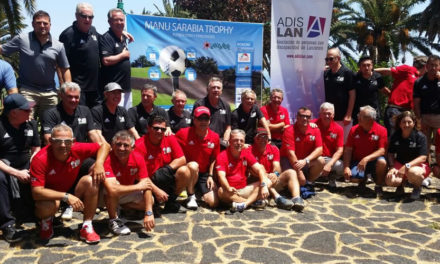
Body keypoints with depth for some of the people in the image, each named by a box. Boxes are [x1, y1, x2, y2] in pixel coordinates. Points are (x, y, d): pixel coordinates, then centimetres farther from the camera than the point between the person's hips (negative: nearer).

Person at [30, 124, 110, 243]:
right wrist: (66, 196, -38)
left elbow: (104, 145, -6)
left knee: (90, 180, -24)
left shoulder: (77, 149, -19)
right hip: (50, 195, -3)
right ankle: (46, 221, 5)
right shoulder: (40, 160, -27)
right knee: (48, 205, -37)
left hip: (72, 190, 3)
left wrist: (99, 163, -25)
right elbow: (36, 192, -31)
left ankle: (87, 227, -14)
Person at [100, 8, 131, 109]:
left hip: (126, 86, 9)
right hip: (114, 88, -9)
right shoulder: (106, 38, -10)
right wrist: (123, 55, -12)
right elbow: (106, 61, -21)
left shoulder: (124, 37, 15)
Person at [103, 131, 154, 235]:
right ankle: (113, 220, -12)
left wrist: (149, 213, -30)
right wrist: (138, 186, -31)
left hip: (126, 192, 5)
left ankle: (119, 207, 9)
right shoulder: (108, 160, -33)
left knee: (150, 201, -13)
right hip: (105, 195, -5)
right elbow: (112, 189, -45)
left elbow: (147, 186, -21)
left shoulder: (138, 158, -19)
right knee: (111, 189, -36)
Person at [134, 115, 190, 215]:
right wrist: (156, 190, -25)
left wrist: (166, 169, -20)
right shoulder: (140, 145, -16)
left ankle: (171, 203, -1)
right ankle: (154, 202, 9)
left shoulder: (170, 139, -3)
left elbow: (182, 160, -4)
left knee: (184, 171, -23)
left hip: (168, 179, 4)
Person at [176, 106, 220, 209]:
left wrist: (210, 176, 3)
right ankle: (191, 196, -13)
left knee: (214, 203, -10)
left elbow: (213, 159, 9)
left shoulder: (215, 137, -2)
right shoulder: (183, 133, -13)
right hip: (188, 171, -3)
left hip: (204, 174, 3)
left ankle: (201, 193, 28)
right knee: (193, 165, -39)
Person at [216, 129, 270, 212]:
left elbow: (259, 169, -2)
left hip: (244, 190, 5)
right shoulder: (222, 156, -8)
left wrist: (264, 185, -20)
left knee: (268, 182, -12)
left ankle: (245, 204, -34)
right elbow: (221, 176, -21)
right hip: (230, 192, -4)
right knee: (221, 191, -37)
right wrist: (228, 188, -42)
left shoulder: (246, 153, 5)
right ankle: (253, 201, -27)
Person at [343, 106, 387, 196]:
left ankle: (378, 186, -6)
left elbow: (382, 151, -15)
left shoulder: (381, 130, -9)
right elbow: (348, 150, -4)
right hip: (357, 161, 1)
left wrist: (366, 159, -30)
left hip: (373, 161, -1)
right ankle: (363, 179, 15)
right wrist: (346, 167, -16)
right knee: (353, 177, -28)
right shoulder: (354, 130, -3)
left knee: (382, 162, -35)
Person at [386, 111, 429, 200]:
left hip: (418, 165, -3)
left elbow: (423, 158, -18)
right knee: (390, 181, -27)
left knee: (413, 173, -40)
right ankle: (402, 182, 13)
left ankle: (417, 188, -3)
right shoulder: (395, 136, -1)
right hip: (400, 164, 3)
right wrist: (392, 167, -15)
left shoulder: (420, 136, -13)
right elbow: (391, 154, 4)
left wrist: (407, 166, -30)